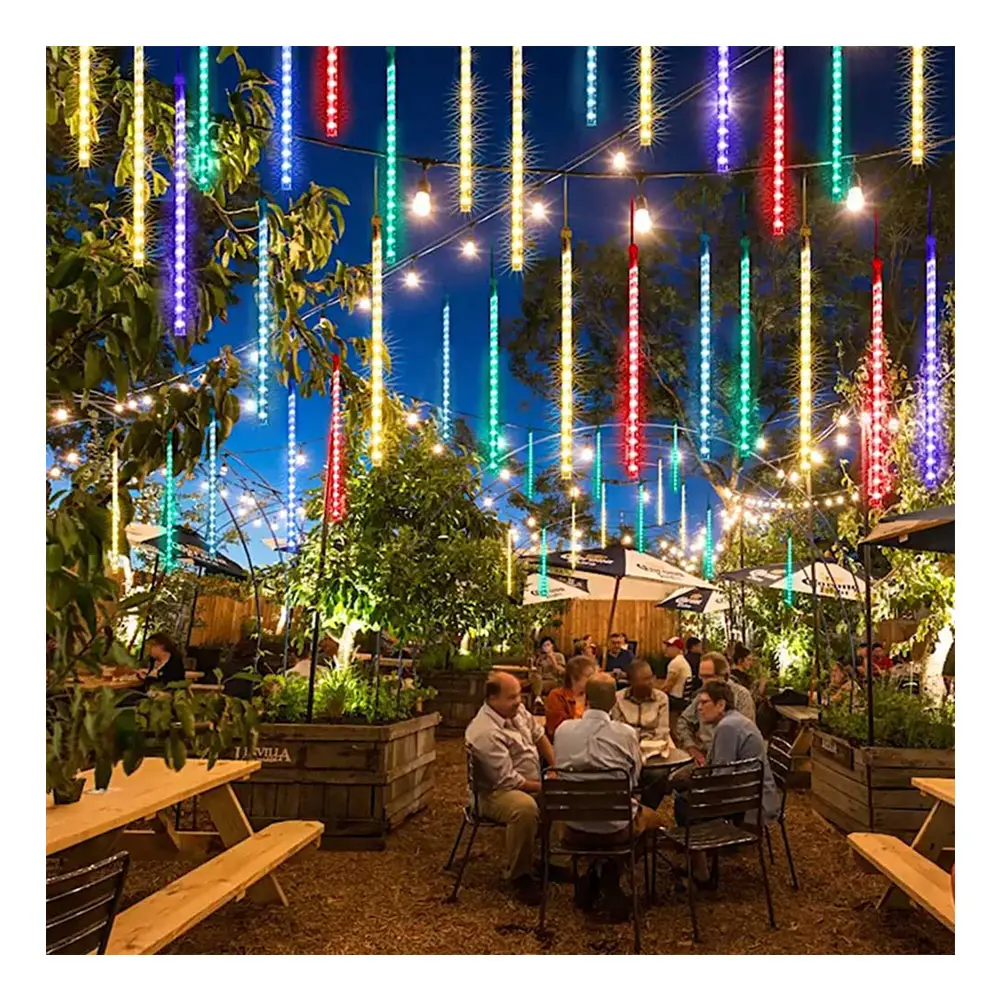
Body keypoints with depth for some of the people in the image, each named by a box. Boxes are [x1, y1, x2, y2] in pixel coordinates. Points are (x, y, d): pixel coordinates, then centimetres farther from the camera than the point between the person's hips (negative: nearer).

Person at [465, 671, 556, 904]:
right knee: (525, 807, -38)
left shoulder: (517, 710, 1)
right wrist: (543, 787, -15)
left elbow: (539, 734, 15)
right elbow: (508, 781, -25)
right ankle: (519, 877, -21)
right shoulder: (485, 733, -26)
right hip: (497, 793, -9)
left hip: (533, 784, 10)